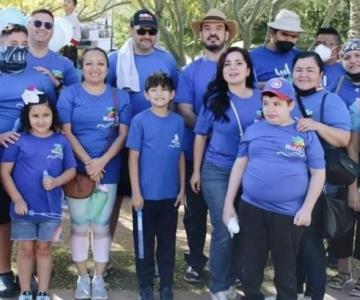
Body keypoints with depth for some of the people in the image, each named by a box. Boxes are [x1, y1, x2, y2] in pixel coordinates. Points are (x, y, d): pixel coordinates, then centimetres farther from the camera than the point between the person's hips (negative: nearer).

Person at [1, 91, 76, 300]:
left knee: (44, 249, 12)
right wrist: (17, 199, -12)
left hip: (51, 208, 1)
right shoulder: (19, 141, -6)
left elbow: (71, 170, 3)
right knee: (26, 249, 10)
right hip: (23, 206, -1)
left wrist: (56, 182, -16)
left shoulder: (61, 141, -2)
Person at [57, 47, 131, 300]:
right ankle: (83, 277, 18)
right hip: (76, 168, -1)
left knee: (101, 225, 6)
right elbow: (66, 131, -5)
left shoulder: (120, 97, 5)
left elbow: (123, 134, 0)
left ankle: (99, 279, 16)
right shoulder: (70, 94, 1)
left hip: (108, 170, 1)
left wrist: (102, 161, -13)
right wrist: (87, 162, -14)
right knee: (79, 224, 6)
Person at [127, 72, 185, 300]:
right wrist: (136, 192, -10)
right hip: (146, 194, -2)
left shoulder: (178, 121, 1)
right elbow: (133, 158, -7)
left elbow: (181, 157, 7)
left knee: (168, 241, 12)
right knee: (145, 241, 9)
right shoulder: (140, 121, -7)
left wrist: (182, 189, 5)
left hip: (170, 194, 2)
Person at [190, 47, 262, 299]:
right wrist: (196, 171, 1)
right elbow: (201, 135, 1)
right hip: (216, 172, -2)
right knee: (224, 231, 0)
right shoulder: (215, 98, -5)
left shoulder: (261, 98, 0)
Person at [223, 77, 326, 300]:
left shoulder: (306, 134, -1)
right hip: (252, 209, 2)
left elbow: (318, 173, 0)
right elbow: (240, 166, 8)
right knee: (252, 265, 14)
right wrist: (229, 203, 5)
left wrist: (307, 208, -8)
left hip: (288, 214, -2)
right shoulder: (253, 130, 5)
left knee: (286, 269, 10)